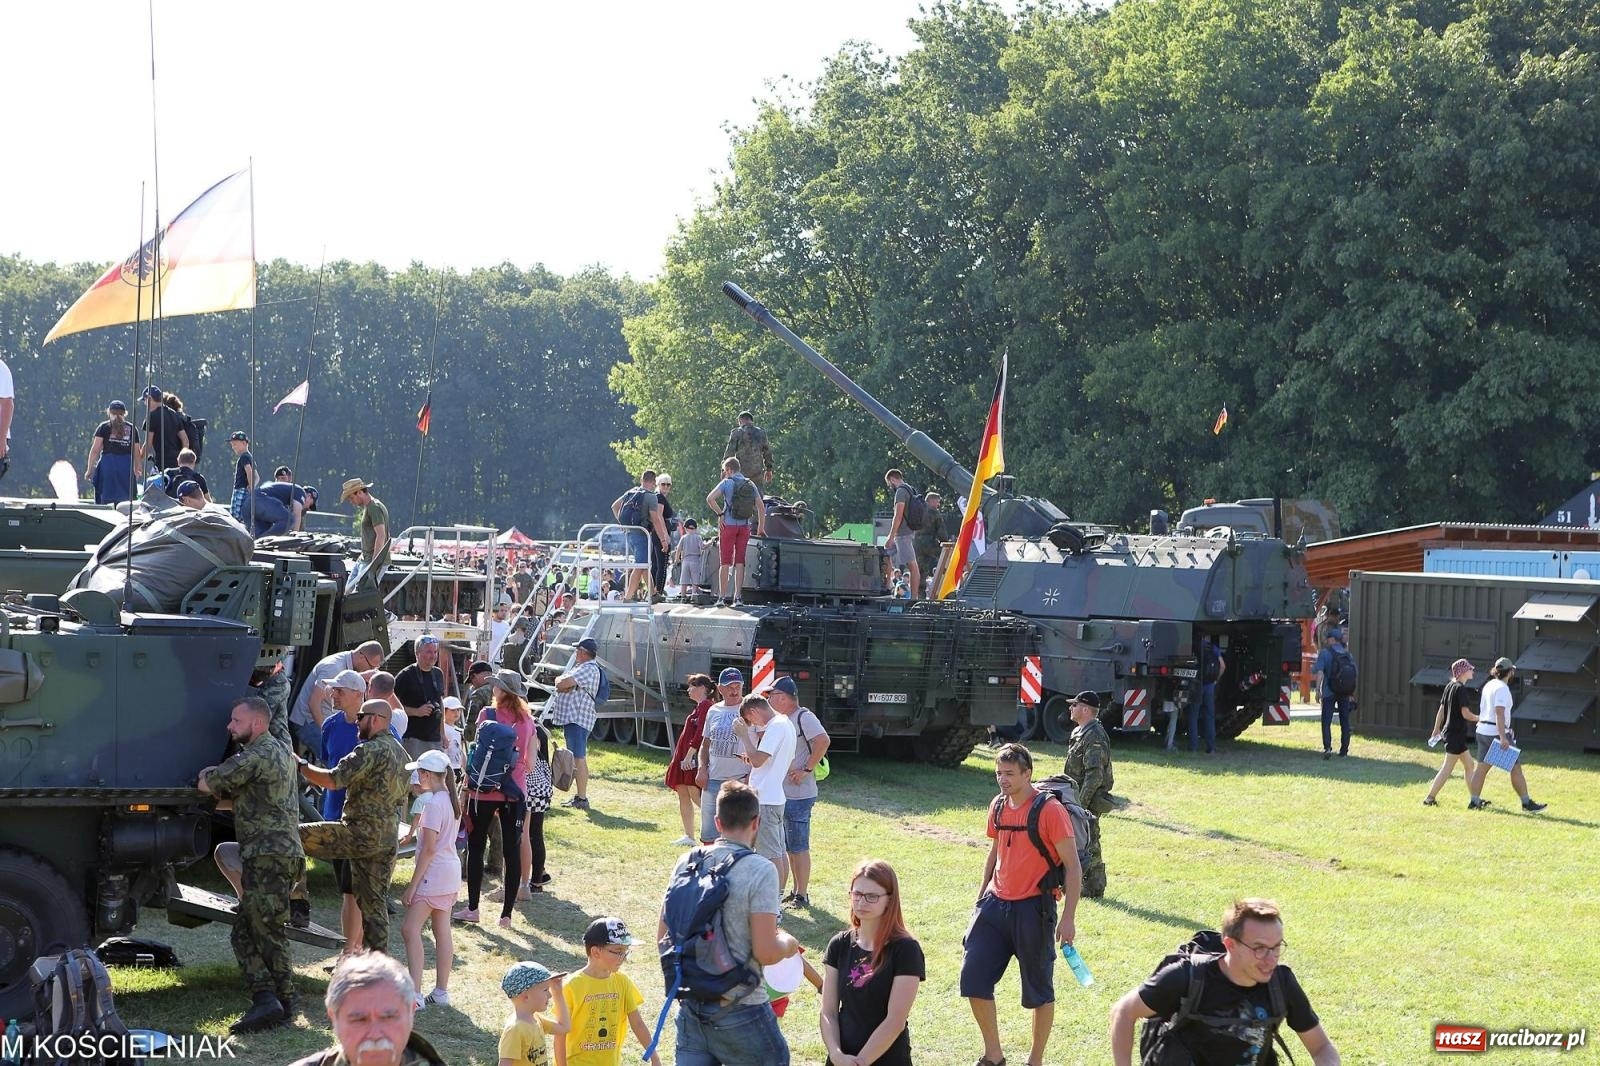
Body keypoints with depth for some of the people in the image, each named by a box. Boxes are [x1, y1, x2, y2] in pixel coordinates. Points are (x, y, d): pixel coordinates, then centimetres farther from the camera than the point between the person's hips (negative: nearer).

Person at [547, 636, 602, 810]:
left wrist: (559, 680, 1)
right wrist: (563, 684, -7)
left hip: (578, 719, -11)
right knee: (576, 758, 15)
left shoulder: (589, 669, -14)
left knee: (579, 758, -11)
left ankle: (582, 799, -12)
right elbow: (564, 686, 16)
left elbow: (563, 684, -22)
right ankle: (578, 796, 22)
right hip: (571, 718, 11)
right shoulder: (581, 667, 20)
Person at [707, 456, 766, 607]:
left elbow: (710, 498, -19)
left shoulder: (727, 483, -6)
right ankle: (738, 598, 0)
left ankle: (722, 598, -1)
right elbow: (761, 507, 9)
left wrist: (720, 513, -8)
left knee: (725, 563, 2)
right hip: (745, 527, 3)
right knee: (740, 562, 5)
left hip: (728, 525, -3)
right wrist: (761, 528, 16)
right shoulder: (751, 485, 7)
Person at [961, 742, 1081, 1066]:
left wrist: (1068, 918, -15)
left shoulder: (1050, 810, -13)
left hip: (1033, 908, -6)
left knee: (1039, 990, 4)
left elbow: (1073, 866, -12)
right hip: (996, 904, 6)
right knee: (973, 978, 1)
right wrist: (983, 896, 22)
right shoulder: (998, 806, 7)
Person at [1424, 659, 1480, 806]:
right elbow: (1465, 714, -19)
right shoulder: (1461, 689, -16)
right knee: (1447, 768, -4)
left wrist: (1436, 730, 21)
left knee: (1469, 765, 13)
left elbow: (1441, 710, 15)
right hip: (1456, 733, -9)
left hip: (1449, 731, 9)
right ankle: (1430, 797, -2)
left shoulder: (1450, 686, 10)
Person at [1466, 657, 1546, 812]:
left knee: (1482, 767, 11)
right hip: (1497, 734, -9)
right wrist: (1503, 738, -29)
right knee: (1515, 768, -2)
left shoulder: (1488, 685, 14)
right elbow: (1499, 713, -23)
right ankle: (1526, 803, 1)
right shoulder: (1502, 688, -14)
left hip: (1483, 731, 9)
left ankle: (1474, 801, 11)